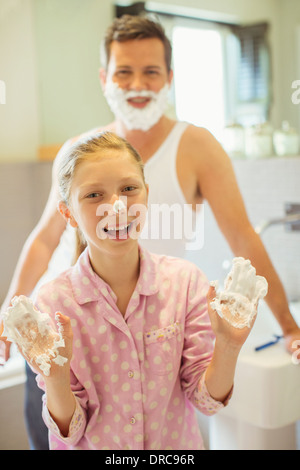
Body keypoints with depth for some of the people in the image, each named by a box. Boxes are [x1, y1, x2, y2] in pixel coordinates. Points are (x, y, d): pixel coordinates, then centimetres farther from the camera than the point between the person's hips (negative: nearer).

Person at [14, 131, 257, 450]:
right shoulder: (53, 302, -19)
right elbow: (70, 432, -14)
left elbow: (206, 400, -11)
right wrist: (55, 377, -31)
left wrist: (228, 346, -28)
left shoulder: (185, 281, -17)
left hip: (177, 447, 1)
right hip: (93, 448, -1)